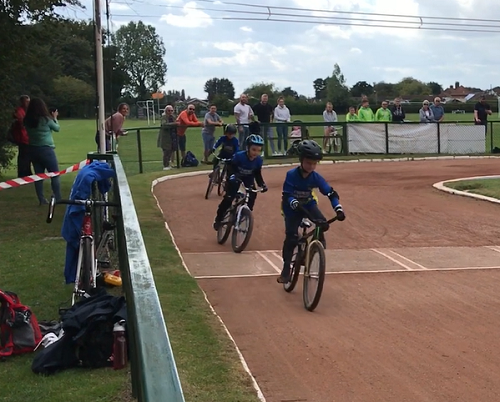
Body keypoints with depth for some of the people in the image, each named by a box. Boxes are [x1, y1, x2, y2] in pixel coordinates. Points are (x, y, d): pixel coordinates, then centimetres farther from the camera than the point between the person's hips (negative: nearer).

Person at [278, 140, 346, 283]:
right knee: (291, 237, -12)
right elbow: (286, 195, -28)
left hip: (309, 205, 2)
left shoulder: (316, 177, -18)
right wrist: (294, 203, -49)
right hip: (292, 208, -2)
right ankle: (286, 269, 2)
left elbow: (331, 193, -18)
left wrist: (338, 208, -33)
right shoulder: (291, 175, -25)